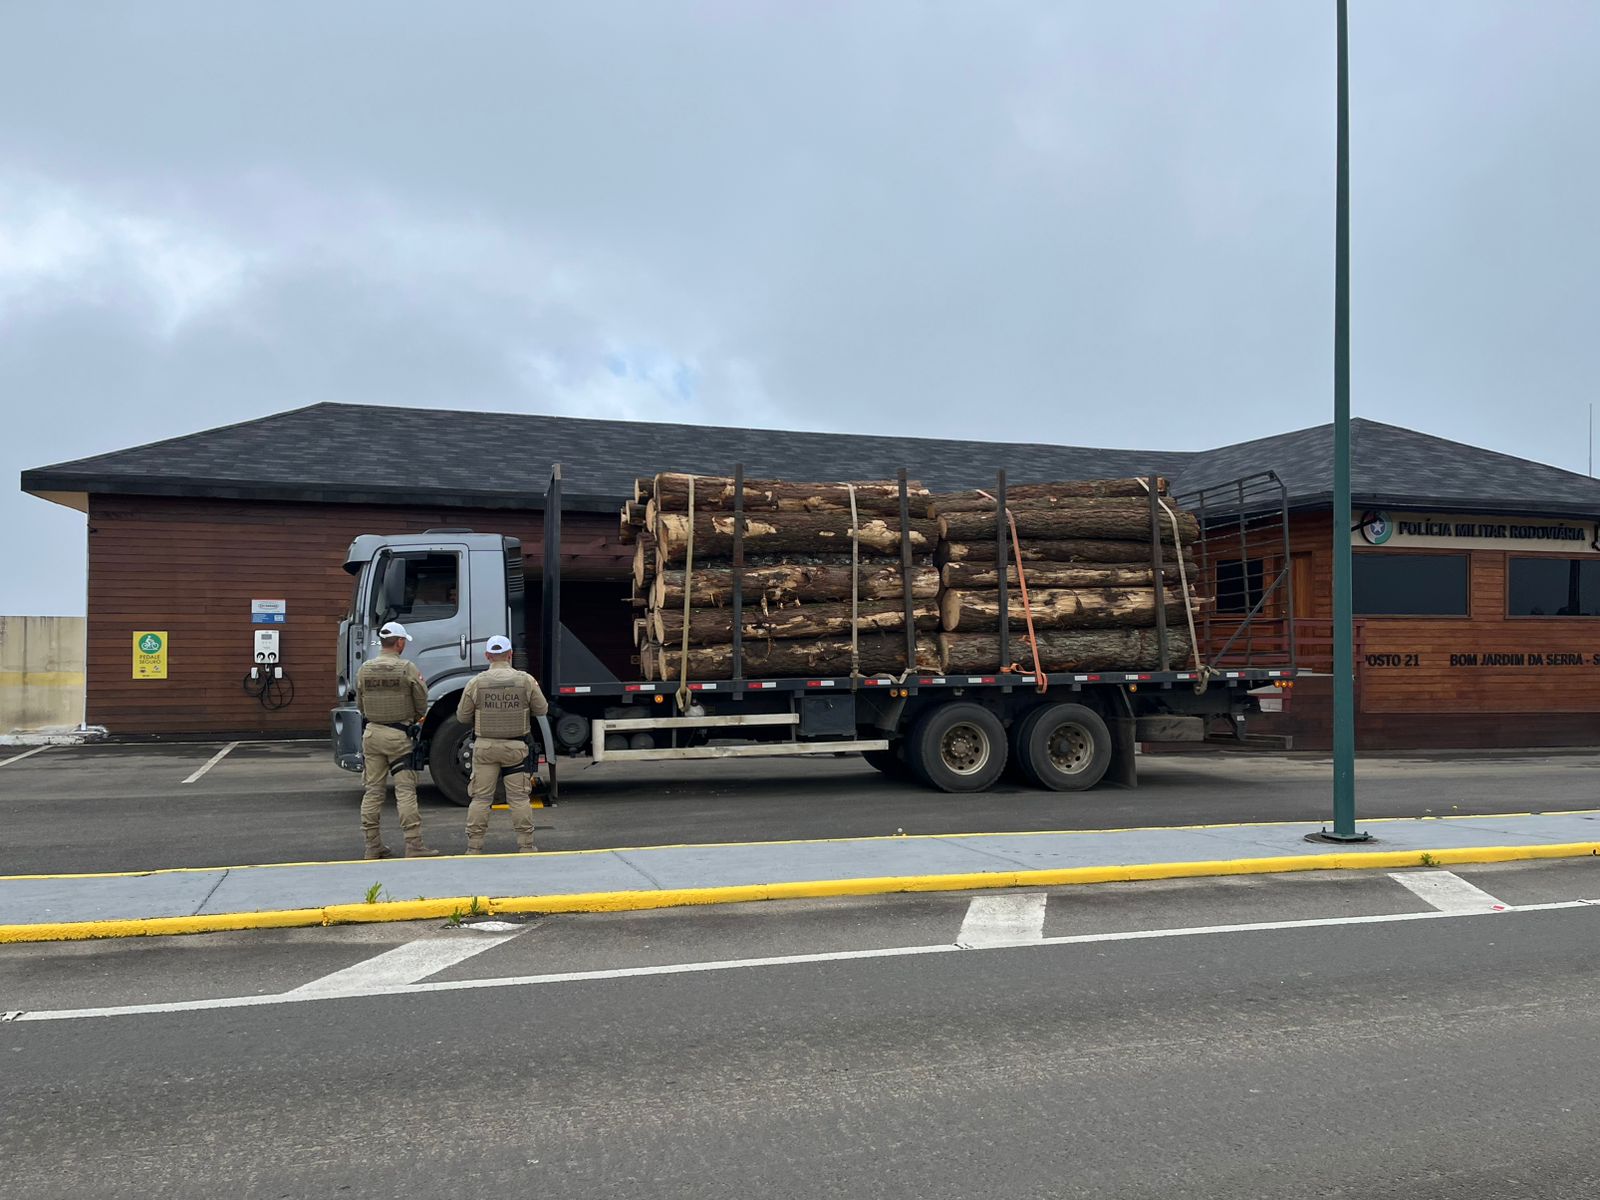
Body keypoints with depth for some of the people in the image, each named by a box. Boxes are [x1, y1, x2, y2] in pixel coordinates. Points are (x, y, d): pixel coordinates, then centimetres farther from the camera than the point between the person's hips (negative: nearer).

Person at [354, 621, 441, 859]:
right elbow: (422, 705, -3)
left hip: (372, 733, 4)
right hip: (399, 735, -4)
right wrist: (412, 720, 17)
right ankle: (414, 845, -5)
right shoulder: (408, 668, -9)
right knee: (405, 791, -3)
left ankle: (373, 845, 14)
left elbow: (360, 704, 11)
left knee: (373, 790, 10)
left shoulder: (365, 669, 4)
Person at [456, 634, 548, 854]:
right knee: (519, 798, 6)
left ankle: (474, 846, 10)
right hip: (517, 746, 0)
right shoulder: (526, 680, -5)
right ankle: (525, 846, 9)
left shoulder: (476, 683, -5)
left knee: (480, 798, 7)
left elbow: (462, 716, 3)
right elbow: (542, 710, 3)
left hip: (485, 746, 0)